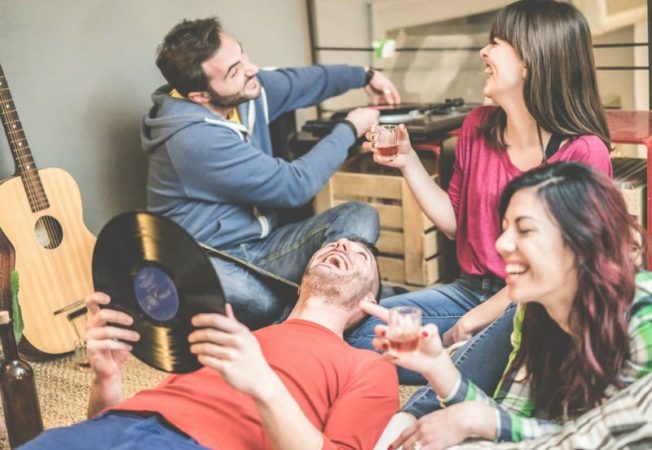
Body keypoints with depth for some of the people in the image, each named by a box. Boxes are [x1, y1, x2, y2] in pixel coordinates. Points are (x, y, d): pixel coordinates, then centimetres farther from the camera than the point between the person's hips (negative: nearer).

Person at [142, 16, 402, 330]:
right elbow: (294, 186, -20)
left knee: (359, 218, -12)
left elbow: (300, 81, 23)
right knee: (265, 305, -42)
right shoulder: (194, 138, -26)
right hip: (213, 262, -9)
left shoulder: (245, 90, -2)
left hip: (261, 246, 9)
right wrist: (349, 129, -8)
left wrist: (364, 76, 19)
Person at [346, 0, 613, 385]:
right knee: (361, 333, -9)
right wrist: (408, 161, 1)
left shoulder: (583, 152, -14)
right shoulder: (478, 127, 3)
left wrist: (479, 318, -15)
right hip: (471, 289, 6)